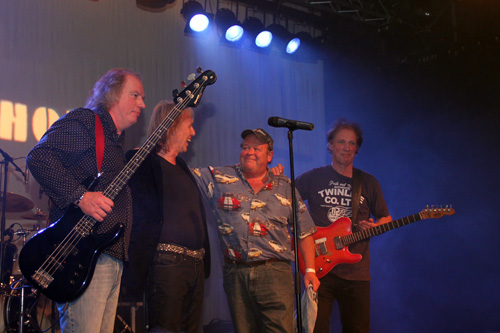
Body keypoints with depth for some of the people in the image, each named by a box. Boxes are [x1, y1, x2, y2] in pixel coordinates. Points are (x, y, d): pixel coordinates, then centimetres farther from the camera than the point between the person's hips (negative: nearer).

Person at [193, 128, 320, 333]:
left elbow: (304, 231, 12)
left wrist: (310, 270, 5)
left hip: (275, 272, -1)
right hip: (235, 273, 1)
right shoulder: (219, 178, 9)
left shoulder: (285, 188, 10)